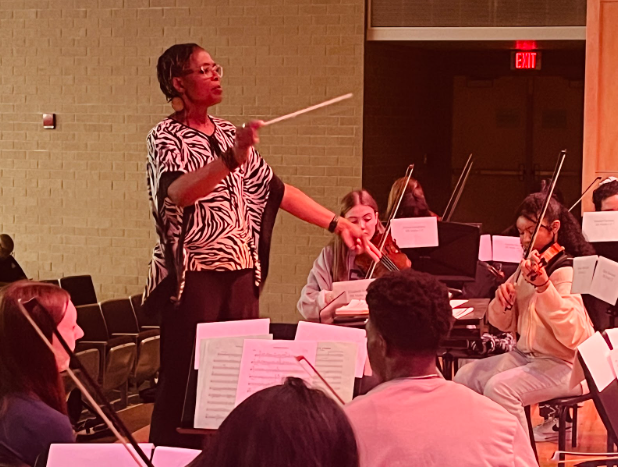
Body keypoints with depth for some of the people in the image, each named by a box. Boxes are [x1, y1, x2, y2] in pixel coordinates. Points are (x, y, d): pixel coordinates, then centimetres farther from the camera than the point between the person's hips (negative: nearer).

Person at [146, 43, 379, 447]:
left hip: (241, 274, 6)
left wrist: (337, 224, 12)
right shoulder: (166, 138, -6)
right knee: (186, 381, -5)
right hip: (192, 277, -6)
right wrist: (231, 158, -40)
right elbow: (178, 192, -26)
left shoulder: (229, 134, 14)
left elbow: (275, 189, 16)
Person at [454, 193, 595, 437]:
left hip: (565, 366, -8)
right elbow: (505, 324, 12)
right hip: (526, 356, 8)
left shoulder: (565, 272, -16)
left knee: (499, 387, -28)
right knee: (465, 377, -4)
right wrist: (502, 302, -12)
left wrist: (543, 286, -42)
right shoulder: (529, 266, 8)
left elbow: (573, 335, -31)